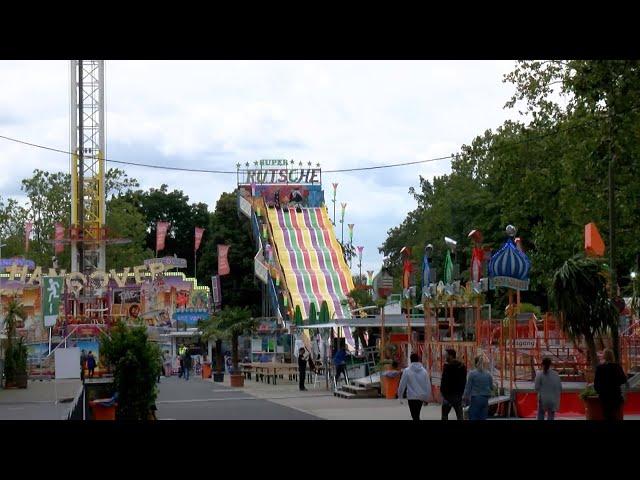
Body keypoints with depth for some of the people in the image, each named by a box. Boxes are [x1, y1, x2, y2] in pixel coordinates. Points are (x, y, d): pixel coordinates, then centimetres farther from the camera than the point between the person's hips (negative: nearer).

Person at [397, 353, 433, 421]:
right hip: (421, 397, 4)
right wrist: (427, 398, 14)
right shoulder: (424, 371, 2)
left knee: (415, 416, -2)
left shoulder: (407, 371, -8)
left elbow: (402, 385, -6)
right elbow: (428, 385, 6)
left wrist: (400, 397, 4)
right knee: (417, 415, 20)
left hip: (412, 397, -4)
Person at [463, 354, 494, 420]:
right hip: (485, 399, 3)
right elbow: (491, 387, 8)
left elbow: (468, 387, -4)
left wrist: (465, 397, 7)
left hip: (475, 399, -3)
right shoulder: (488, 374, 0)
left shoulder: (472, 373, -8)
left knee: (473, 418, 0)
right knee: (483, 418, 8)